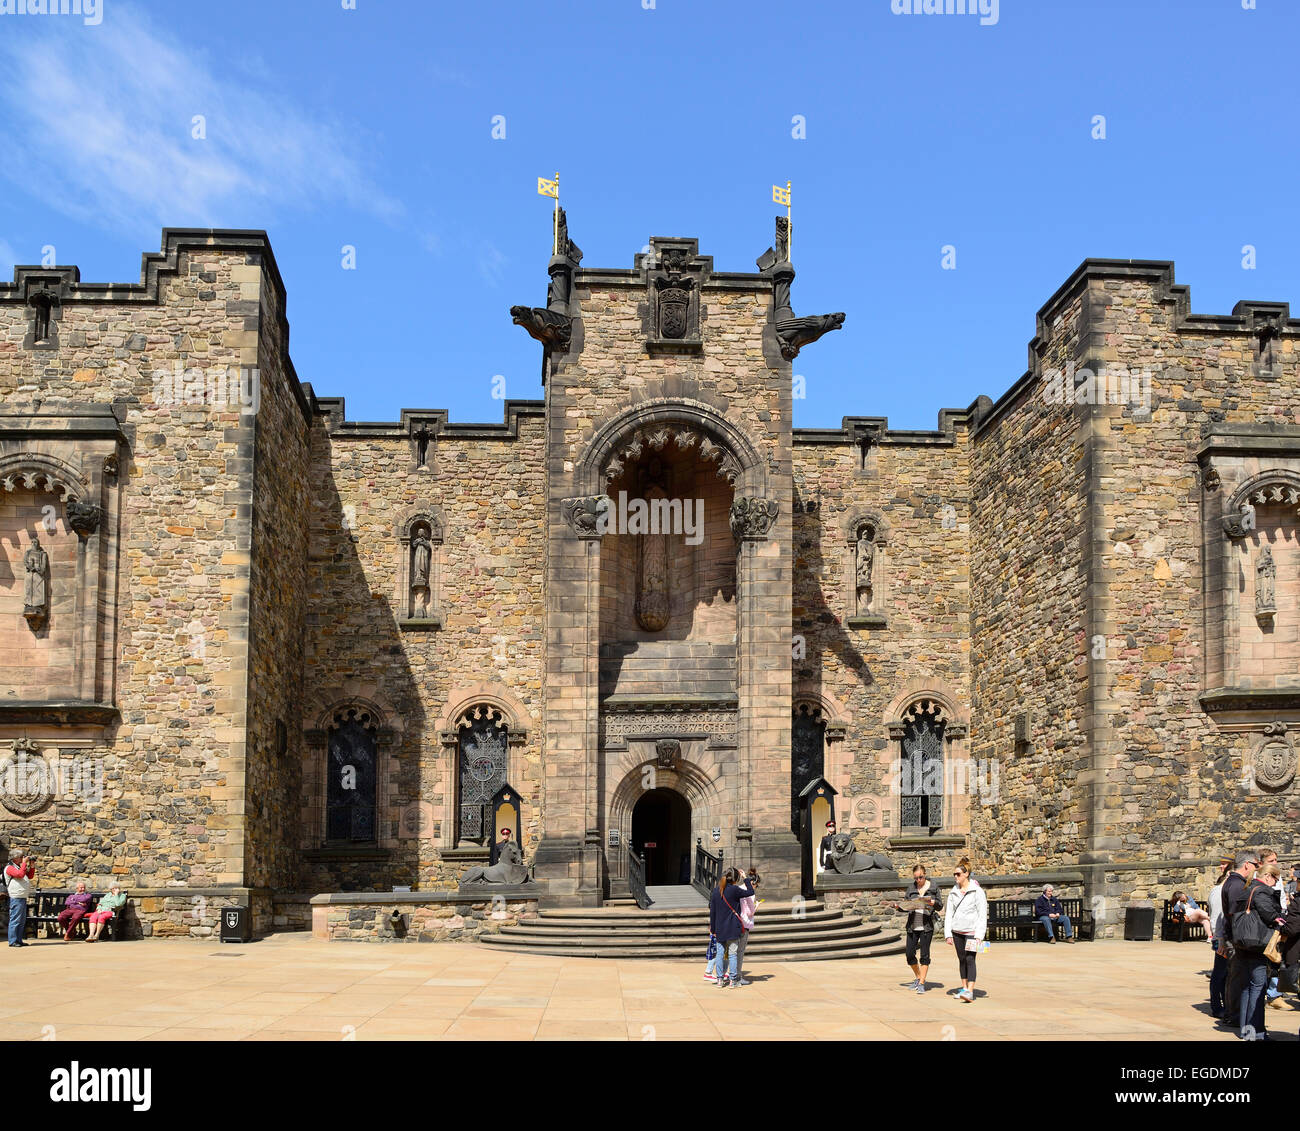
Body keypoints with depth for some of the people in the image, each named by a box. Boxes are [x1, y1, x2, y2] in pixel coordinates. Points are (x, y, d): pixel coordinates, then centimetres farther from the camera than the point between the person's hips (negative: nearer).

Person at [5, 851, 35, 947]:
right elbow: (20, 874, -23)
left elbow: (30, 876, 25)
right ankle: (12, 941, -6)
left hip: (23, 897, 10)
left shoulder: (19, 867, 21)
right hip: (16, 898, -10)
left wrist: (32, 866, 13)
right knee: (15, 920, -8)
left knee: (22, 921, 11)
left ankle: (19, 940, 15)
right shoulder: (9, 868, -8)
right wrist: (24, 863, -16)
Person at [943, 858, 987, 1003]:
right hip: (957, 931, 5)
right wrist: (948, 934, 6)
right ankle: (964, 988, 18)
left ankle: (970, 991, -17)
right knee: (961, 960, 10)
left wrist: (979, 935, -13)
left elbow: (982, 914, -7)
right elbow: (949, 913, 13)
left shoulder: (977, 891, -6)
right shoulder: (953, 892, 10)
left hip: (971, 931, -5)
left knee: (970, 959, -12)